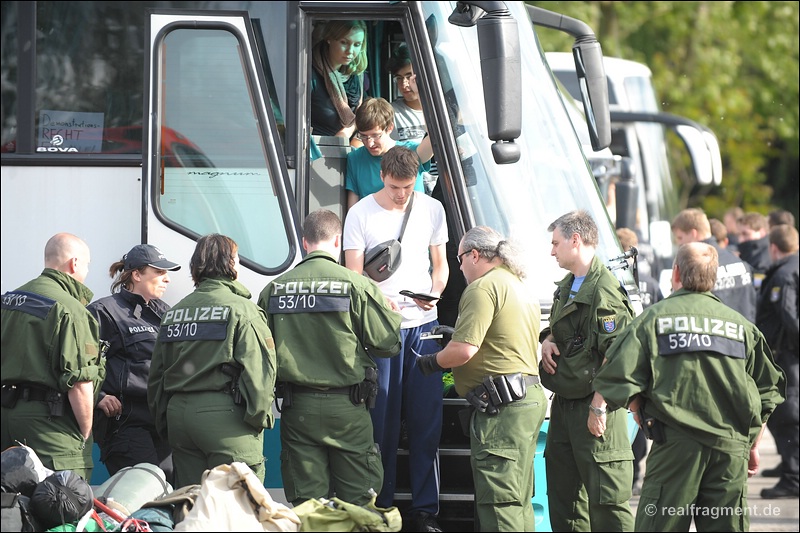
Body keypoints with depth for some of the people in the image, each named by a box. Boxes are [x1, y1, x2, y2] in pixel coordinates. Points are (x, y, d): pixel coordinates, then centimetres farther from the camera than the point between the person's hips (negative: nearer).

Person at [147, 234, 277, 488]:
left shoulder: (173, 313, 13)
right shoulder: (242, 310, -6)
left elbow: (156, 376, 15)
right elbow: (258, 372, -14)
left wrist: (164, 424, 21)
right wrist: (259, 416, -4)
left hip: (178, 412, 6)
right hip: (225, 416, -6)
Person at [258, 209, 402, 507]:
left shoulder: (274, 289, 2)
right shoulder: (356, 285, -8)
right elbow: (388, 342, -6)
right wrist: (393, 314, 14)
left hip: (297, 409, 3)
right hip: (346, 408, -3)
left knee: (305, 501, 6)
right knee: (358, 503, 3)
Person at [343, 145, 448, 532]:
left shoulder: (431, 210, 8)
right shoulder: (361, 214, 0)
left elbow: (440, 264, 14)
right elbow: (354, 275, -1)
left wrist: (434, 293, -8)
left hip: (424, 325, 2)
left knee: (427, 419, 1)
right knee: (382, 420, -1)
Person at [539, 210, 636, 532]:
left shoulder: (604, 290, -16)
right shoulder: (567, 286, 15)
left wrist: (599, 406, -23)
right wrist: (547, 340, 6)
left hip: (593, 405, -10)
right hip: (565, 403, 10)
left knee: (605, 498, -9)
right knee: (562, 492, 14)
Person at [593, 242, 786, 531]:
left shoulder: (655, 317, 3)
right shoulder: (742, 325, 14)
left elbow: (618, 374, -6)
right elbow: (767, 390, 17)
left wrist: (640, 411, 11)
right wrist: (752, 445, 26)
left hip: (677, 442, -3)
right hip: (733, 448, 3)